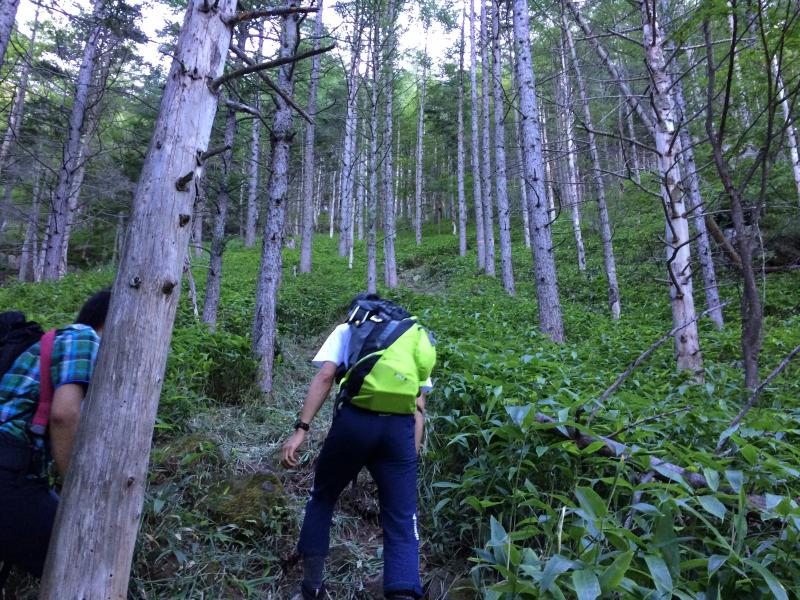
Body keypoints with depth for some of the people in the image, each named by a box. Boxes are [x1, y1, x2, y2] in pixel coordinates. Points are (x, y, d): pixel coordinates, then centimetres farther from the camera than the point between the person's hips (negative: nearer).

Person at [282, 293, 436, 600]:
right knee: (401, 521, 12)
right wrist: (411, 458, 15)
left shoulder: (347, 329, 20)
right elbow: (419, 407, 16)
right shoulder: (416, 338, 26)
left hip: (354, 420, -1)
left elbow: (325, 376, 1)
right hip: (400, 427, 2)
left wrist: (301, 429, -3)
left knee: (322, 498, 24)